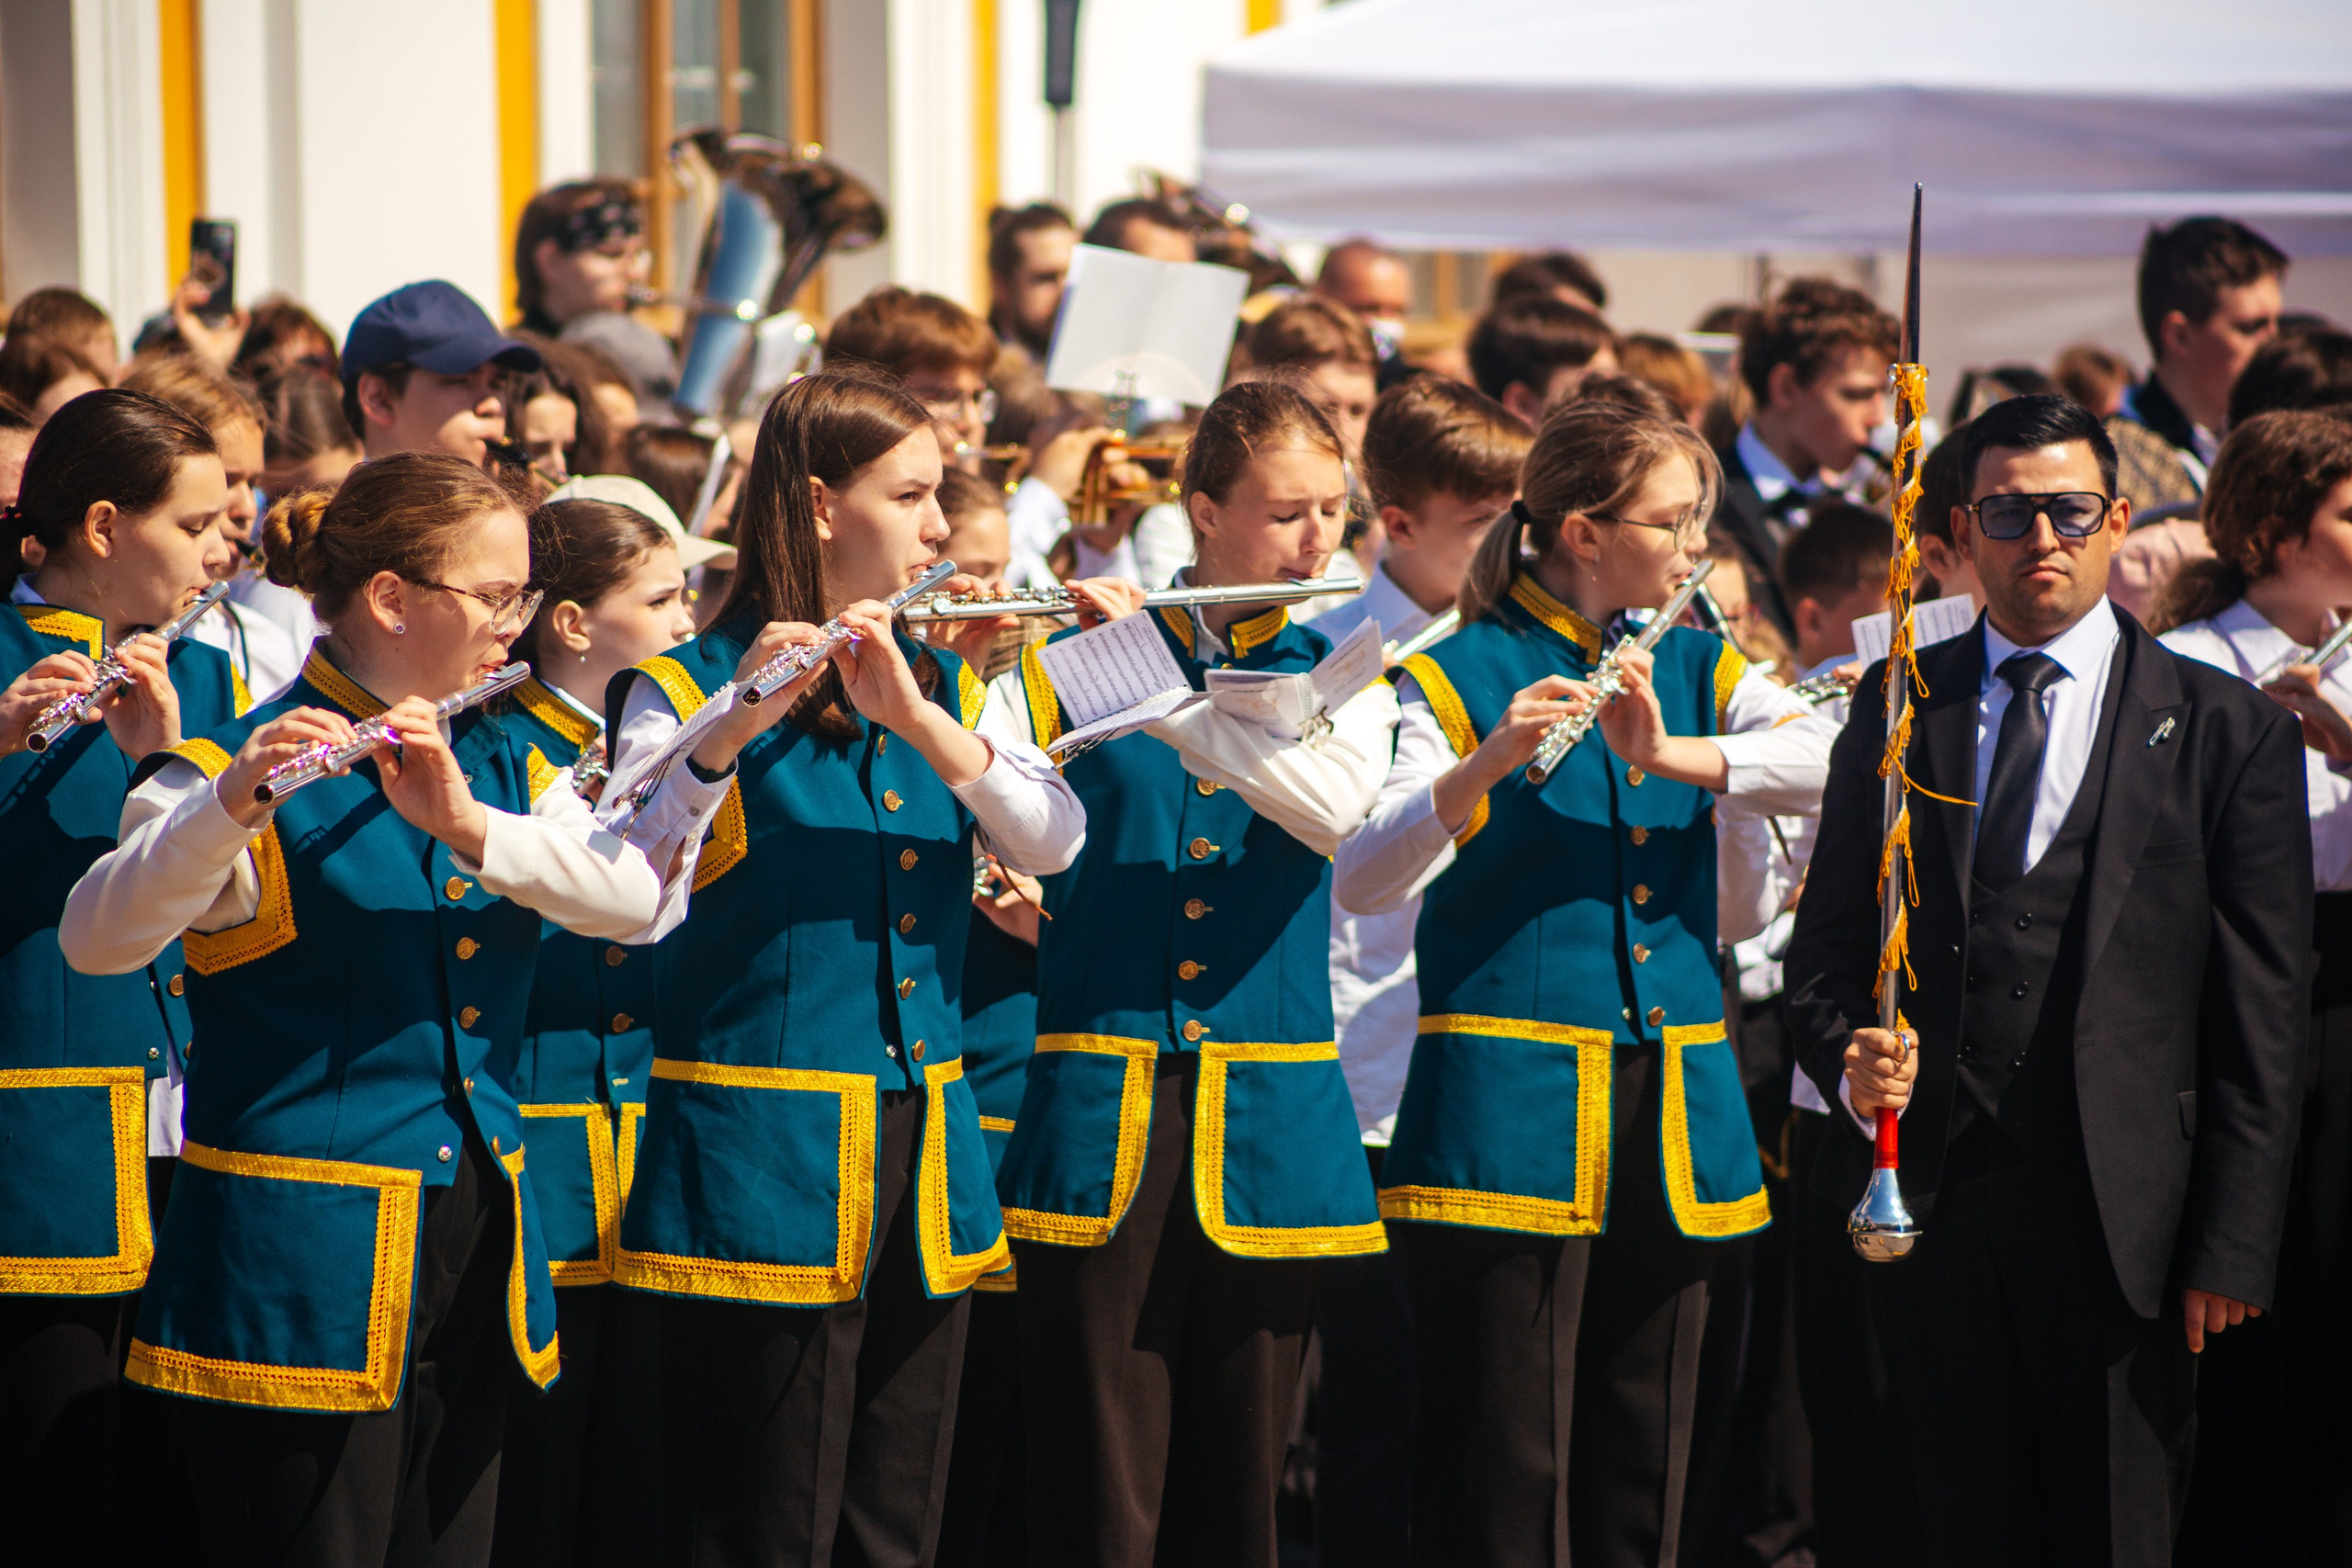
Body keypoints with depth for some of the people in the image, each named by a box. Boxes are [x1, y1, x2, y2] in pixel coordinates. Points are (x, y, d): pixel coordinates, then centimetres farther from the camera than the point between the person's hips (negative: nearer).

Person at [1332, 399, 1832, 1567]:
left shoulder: (1698, 671, 12)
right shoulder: (1458, 678, -3)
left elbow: (1840, 760, -7)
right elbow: (1363, 881, -16)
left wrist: (1669, 752, -20)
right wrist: (1485, 766, -32)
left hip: (1673, 1114, 5)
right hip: (1510, 1114, -5)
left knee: (1640, 1469, 9)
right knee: (1502, 1471, -6)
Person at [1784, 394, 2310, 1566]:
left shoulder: (2226, 731, 3)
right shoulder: (1894, 711, 12)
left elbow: (2260, 1021, 0)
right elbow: (1826, 942, 13)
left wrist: (2233, 1248, -7)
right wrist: (1849, 1058, -10)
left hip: (2118, 1211, -2)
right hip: (1927, 1195, 3)